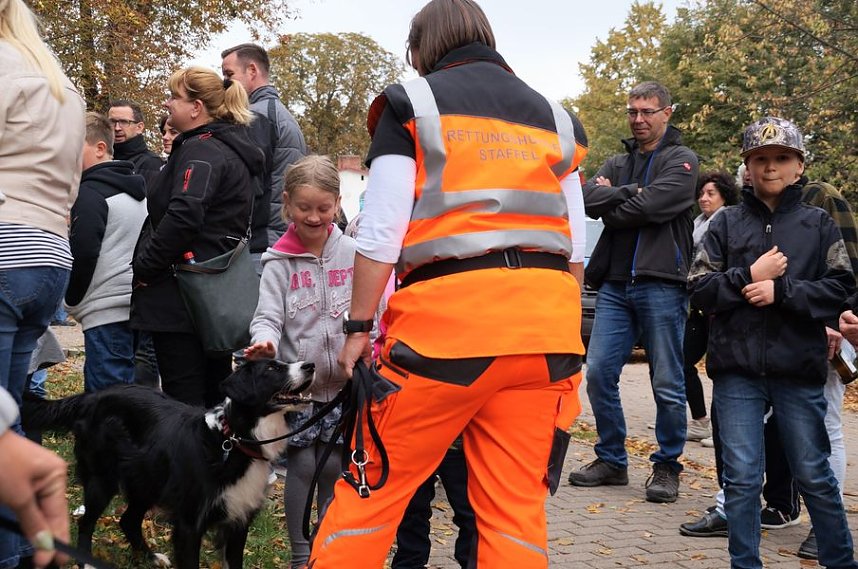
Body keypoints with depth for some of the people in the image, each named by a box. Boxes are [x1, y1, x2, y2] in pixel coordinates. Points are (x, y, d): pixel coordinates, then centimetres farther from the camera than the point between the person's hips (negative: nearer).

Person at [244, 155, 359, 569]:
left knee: (334, 466, 7)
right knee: (302, 466, 1)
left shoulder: (351, 253, 2)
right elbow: (268, 315, -9)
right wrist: (264, 341, -30)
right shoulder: (279, 261, -2)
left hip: (343, 382, 1)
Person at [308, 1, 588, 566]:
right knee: (517, 506, 6)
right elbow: (575, 247, 15)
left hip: (447, 317, -4)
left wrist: (358, 326, 4)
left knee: (373, 487, 4)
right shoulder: (553, 116, 19)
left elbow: (381, 234, -2)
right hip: (544, 325, 4)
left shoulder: (413, 103, 6)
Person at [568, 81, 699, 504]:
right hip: (615, 284, 5)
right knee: (598, 373, 3)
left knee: (668, 385, 1)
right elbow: (588, 198, 0)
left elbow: (653, 206, -14)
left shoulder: (680, 161, 3)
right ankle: (612, 460, 16)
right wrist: (629, 194, -11)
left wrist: (612, 201, 0)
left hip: (661, 284, -5)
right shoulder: (617, 163, 19)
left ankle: (666, 466, 14)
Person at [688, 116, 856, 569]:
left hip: (799, 368, -1)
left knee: (814, 475, 7)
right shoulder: (727, 224, 9)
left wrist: (782, 289, -12)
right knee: (741, 478, 2)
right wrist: (749, 276, -9)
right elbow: (699, 289, 4)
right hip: (737, 368, 1)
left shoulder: (818, 223, 7)